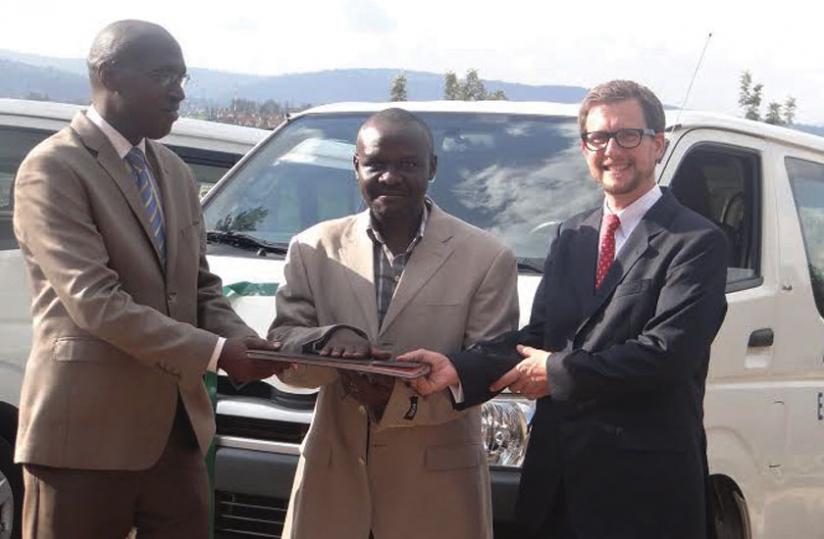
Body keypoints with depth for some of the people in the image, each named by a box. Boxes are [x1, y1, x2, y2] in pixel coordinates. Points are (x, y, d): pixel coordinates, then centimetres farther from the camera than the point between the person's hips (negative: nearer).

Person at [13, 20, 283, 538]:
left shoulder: (175, 172, 15)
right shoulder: (53, 169, -10)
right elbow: (94, 301, -19)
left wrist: (242, 340, -4)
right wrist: (216, 352, -21)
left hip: (177, 430, 7)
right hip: (87, 431, -7)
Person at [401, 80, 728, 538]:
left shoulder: (698, 242, -7)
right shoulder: (571, 237, 16)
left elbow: (669, 352, -18)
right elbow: (538, 337, 9)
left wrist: (559, 371, -11)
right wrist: (458, 367, -9)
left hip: (645, 486, -6)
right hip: (559, 476, 6)